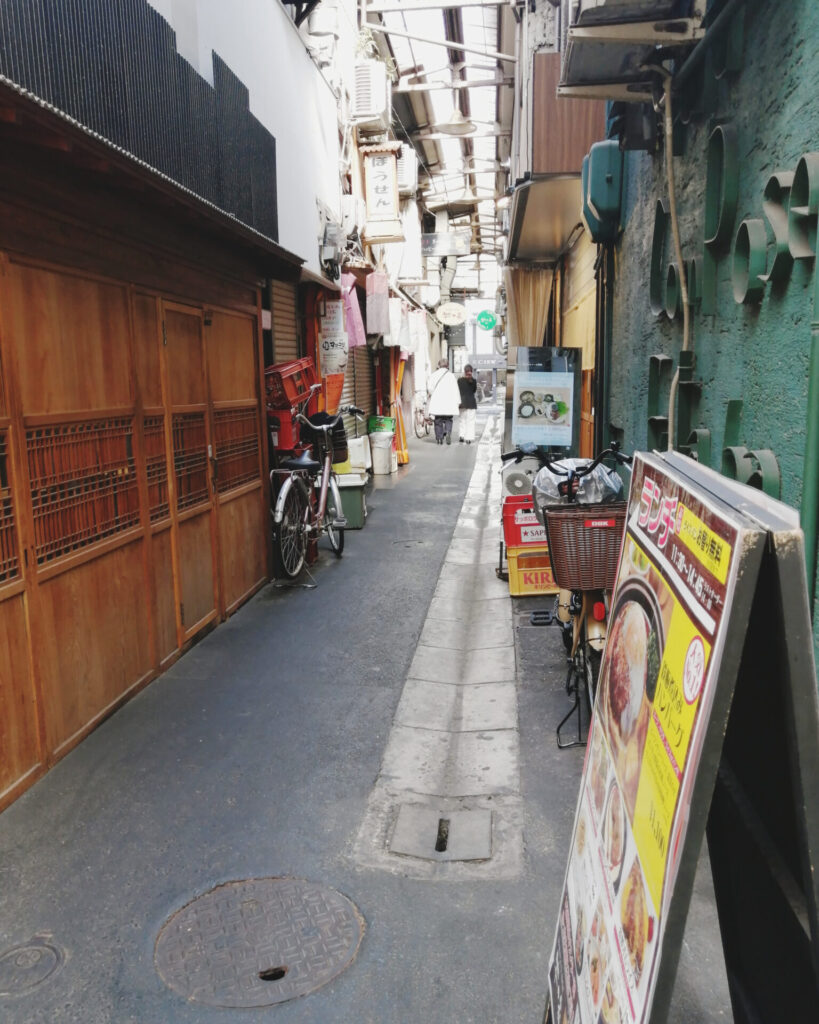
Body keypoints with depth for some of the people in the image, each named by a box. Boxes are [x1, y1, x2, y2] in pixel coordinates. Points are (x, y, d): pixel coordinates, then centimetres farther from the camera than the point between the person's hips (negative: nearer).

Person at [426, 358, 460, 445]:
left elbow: (429, 387, -2)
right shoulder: (451, 375, 0)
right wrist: (458, 401, 1)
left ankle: (439, 438, 7)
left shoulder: (434, 375, 2)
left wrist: (431, 394, 18)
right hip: (448, 402, -1)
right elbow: (455, 389, -2)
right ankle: (448, 432, -16)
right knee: (448, 420, 8)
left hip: (436, 402, 1)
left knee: (438, 421, 8)